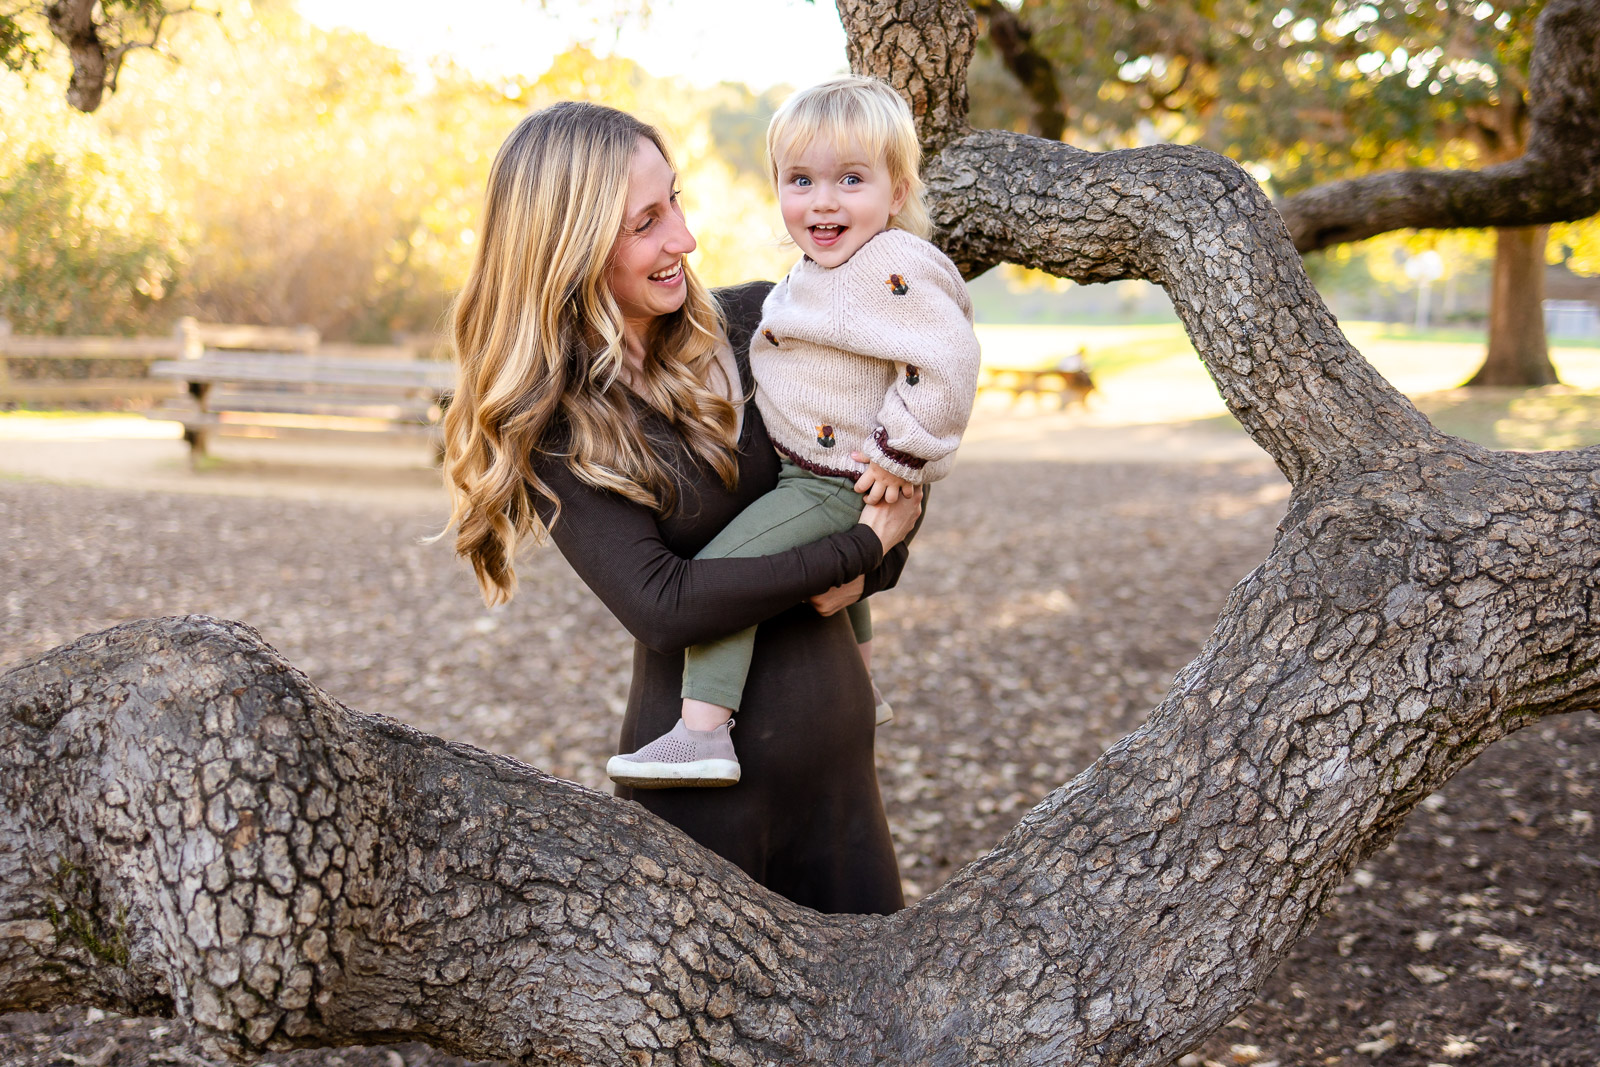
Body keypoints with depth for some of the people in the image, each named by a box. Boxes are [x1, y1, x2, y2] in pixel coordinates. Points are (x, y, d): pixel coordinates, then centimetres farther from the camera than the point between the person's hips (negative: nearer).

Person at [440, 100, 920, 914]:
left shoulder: (753, 324, -1)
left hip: (836, 735, 4)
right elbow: (660, 606, -20)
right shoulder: (551, 420, -11)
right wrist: (859, 547, -17)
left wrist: (876, 560, -7)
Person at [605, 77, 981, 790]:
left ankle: (702, 733, -18)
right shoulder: (832, 266, 6)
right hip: (818, 475, 11)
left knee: (719, 567, -17)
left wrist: (899, 455, -28)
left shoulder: (891, 269, -26)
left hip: (837, 484, -11)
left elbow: (948, 362, -33)